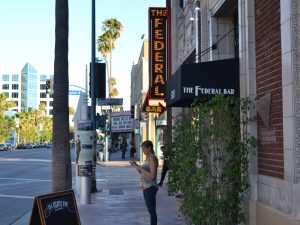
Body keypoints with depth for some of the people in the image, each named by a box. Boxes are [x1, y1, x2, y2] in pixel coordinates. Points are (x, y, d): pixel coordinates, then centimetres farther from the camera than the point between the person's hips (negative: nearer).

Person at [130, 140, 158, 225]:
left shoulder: (152, 159, -14)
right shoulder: (148, 158, 14)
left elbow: (152, 175, -22)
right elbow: (143, 173, 20)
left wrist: (140, 168, -18)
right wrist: (136, 166, 5)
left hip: (150, 187, -10)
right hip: (146, 187, 10)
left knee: (152, 210, -6)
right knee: (150, 210, 15)